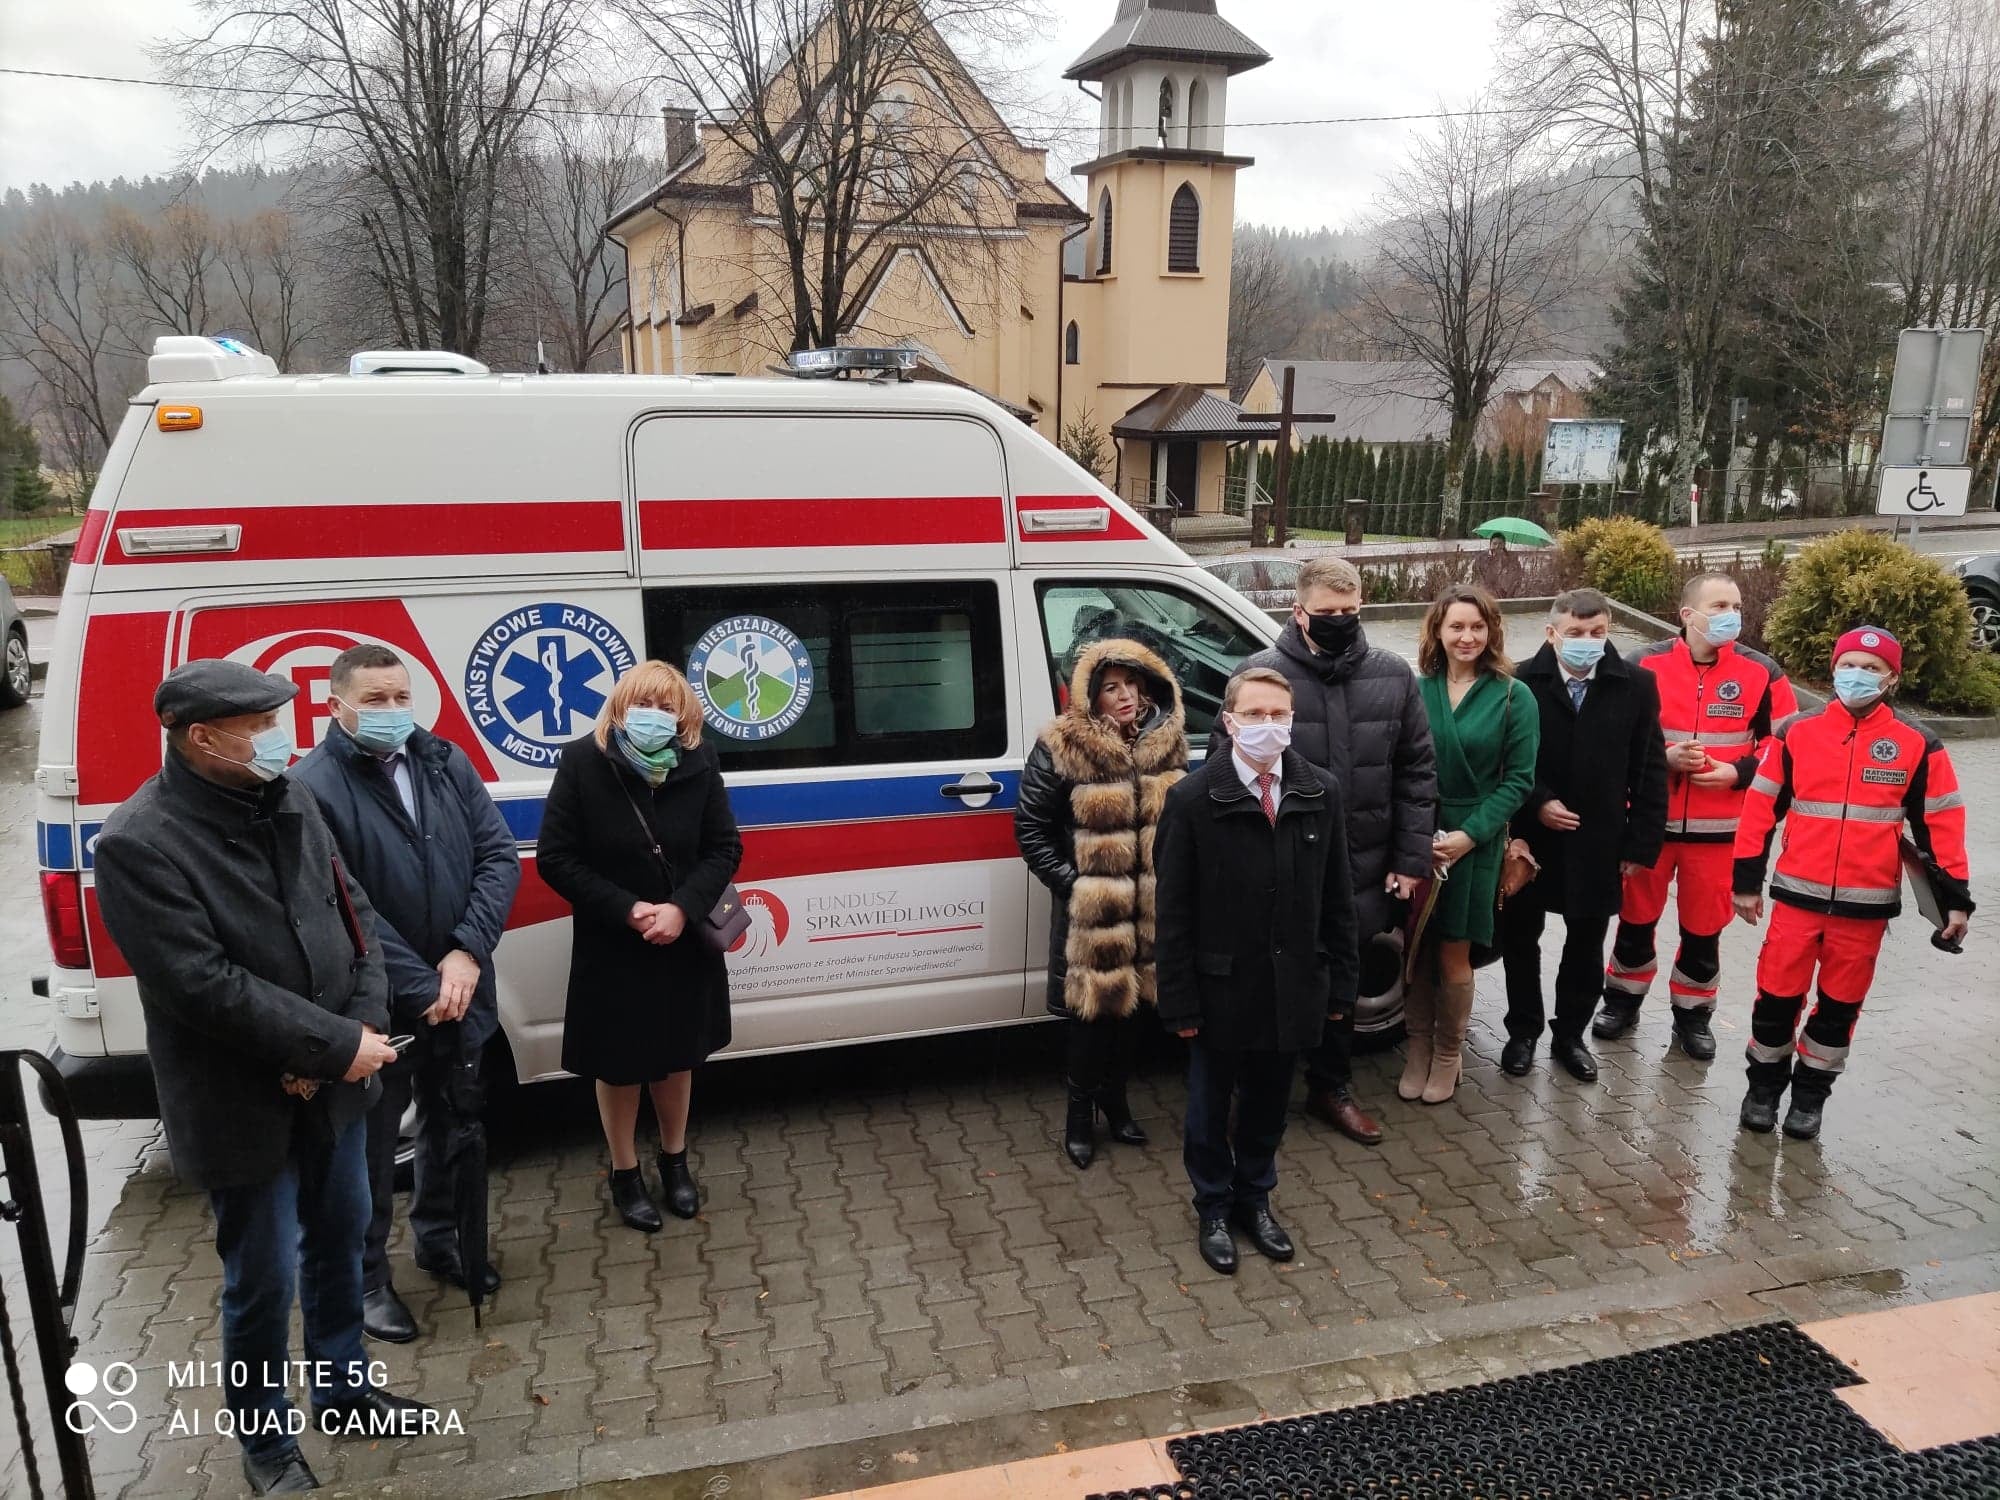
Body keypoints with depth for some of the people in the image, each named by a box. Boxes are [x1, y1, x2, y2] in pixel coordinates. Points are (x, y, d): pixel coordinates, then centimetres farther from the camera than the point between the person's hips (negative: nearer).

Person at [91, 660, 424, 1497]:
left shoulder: (287, 800, 0)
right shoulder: (137, 845, -21)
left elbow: (353, 912, 3)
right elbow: (204, 986, -25)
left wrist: (364, 1024, -11)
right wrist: (338, 1046, -22)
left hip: (331, 1083, 6)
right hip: (242, 1107, -6)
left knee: (338, 1245, 21)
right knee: (262, 1283, 10)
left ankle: (342, 1389, 43)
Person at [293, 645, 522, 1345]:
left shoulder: (445, 762, 2)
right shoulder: (313, 787, -15)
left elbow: (499, 856, -3)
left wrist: (467, 954, -15)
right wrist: (421, 987, -22)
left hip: (459, 991, 6)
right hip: (374, 1005, -5)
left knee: (450, 1124, 22)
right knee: (370, 1144, 11)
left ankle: (439, 1236, 44)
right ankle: (365, 1276, 30)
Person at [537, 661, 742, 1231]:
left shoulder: (699, 763, -10)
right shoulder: (583, 763, -15)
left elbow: (724, 848, -6)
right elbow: (556, 858, -13)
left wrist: (682, 908, -21)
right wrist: (627, 910, -21)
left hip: (685, 942, 2)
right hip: (611, 946, -2)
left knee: (677, 1055, 19)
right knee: (619, 1062, 13)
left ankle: (675, 1160, 41)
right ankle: (625, 1175, 35)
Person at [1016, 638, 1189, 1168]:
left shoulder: (1167, 741, 2)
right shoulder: (1061, 748, -12)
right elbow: (1030, 828, -7)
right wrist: (1071, 884, -12)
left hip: (1150, 906, 4)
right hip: (1087, 908, -4)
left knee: (1130, 1000, 16)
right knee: (1089, 1005, 5)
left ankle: (1115, 1097, 36)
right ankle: (1081, 1109, 24)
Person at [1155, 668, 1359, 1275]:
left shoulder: (1322, 793, -2)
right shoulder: (1192, 799, -13)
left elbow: (1336, 898, 4)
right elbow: (1174, 911, -10)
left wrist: (1340, 982, 4)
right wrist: (1179, 1002, -11)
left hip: (1290, 988, 3)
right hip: (1220, 989, -3)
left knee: (1268, 1101, 19)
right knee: (1210, 1106, 15)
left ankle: (1255, 1199, 41)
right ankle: (1214, 1209, 36)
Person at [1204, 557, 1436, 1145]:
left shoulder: (1393, 676, 1)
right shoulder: (1261, 674, -10)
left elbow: (1417, 774, 5)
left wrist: (1411, 859, 1)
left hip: (1361, 870, 3)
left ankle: (1332, 1088, 39)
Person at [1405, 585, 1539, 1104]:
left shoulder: (1513, 697, -2)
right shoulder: (1417, 690, 3)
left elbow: (1518, 779, -4)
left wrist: (1469, 834, -12)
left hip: (1475, 841, -2)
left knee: (1453, 954, 4)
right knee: (1415, 950, 6)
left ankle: (1448, 1055, 23)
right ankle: (1418, 1046, 23)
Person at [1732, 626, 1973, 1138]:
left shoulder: (1917, 746, -1)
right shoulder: (1795, 733, -1)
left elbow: (1941, 824, 3)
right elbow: (1761, 809, 3)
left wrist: (1954, 898, 2)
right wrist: (1747, 880, 3)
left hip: (1867, 904, 0)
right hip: (1797, 895, 0)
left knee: (1840, 1004, 11)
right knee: (1778, 996, 5)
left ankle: (1811, 1093, 28)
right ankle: (1765, 1083, 25)